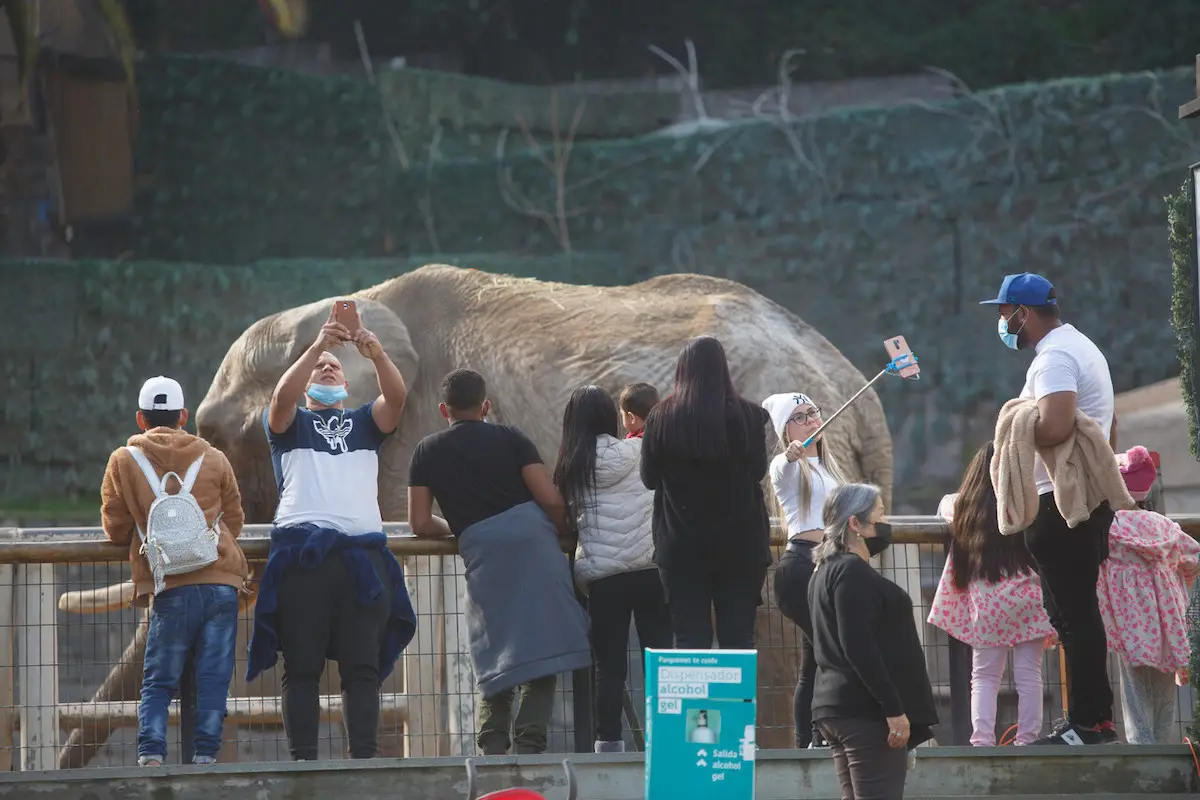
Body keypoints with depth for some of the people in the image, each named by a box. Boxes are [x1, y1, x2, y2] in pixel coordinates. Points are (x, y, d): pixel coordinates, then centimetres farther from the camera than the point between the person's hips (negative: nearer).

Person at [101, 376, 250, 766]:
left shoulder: (123, 461, 8)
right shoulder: (214, 459, 14)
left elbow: (115, 529, 12)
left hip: (172, 588, -1)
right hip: (222, 581, 1)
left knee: (158, 680, 3)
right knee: (214, 676, 2)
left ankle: (151, 754, -12)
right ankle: (205, 756, -6)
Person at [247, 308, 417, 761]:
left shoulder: (365, 423, 22)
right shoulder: (290, 424, 18)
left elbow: (397, 397, 2)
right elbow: (281, 396, -5)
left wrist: (376, 354, -17)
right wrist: (318, 345, -16)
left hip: (363, 551, 2)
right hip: (302, 552, -2)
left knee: (363, 667, -4)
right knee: (302, 667, -5)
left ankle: (364, 757, -8)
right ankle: (303, 761, -7)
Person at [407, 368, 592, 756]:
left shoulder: (427, 452, 15)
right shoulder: (509, 438, 11)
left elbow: (421, 524, 10)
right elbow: (551, 499, 2)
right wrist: (564, 533, 21)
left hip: (481, 551, 1)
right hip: (533, 540, -1)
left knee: (495, 658, 11)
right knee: (542, 653, -2)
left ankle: (492, 747, 1)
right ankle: (529, 744, -13)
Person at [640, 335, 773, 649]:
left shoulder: (661, 418, -6)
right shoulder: (749, 416, -8)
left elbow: (649, 478, 5)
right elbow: (758, 471, 5)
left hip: (681, 545, 0)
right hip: (740, 544, 0)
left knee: (690, 638, 3)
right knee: (738, 636, 4)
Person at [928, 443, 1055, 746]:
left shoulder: (963, 506, 7)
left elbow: (944, 506, 30)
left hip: (984, 604, 2)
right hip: (1027, 599, -2)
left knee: (984, 676, 9)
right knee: (1029, 674, 3)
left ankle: (982, 738, -4)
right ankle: (1027, 739, 0)